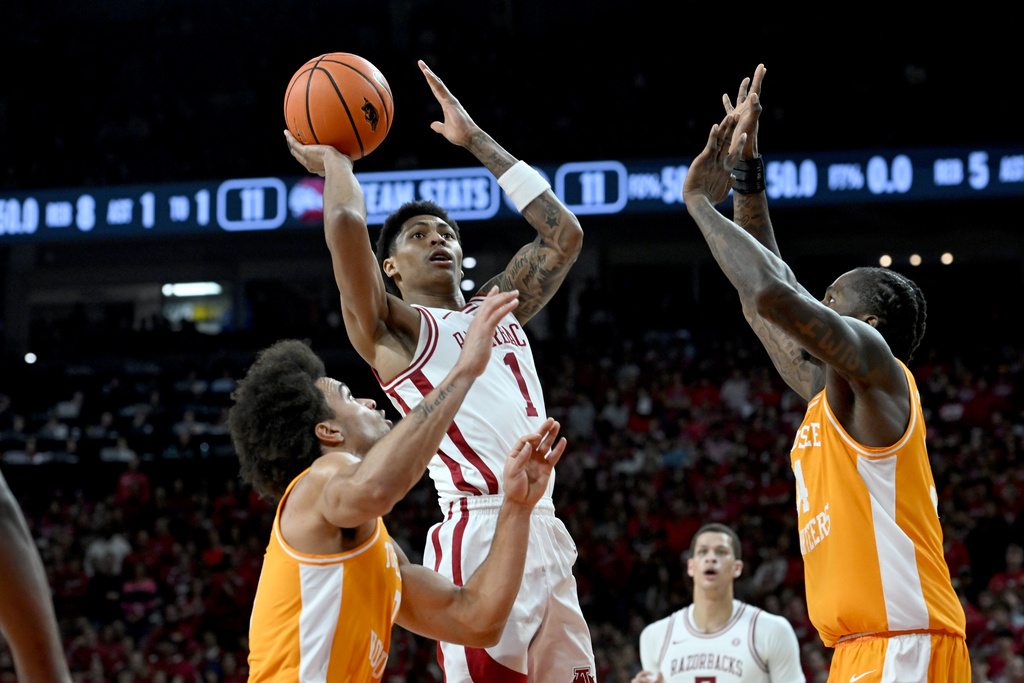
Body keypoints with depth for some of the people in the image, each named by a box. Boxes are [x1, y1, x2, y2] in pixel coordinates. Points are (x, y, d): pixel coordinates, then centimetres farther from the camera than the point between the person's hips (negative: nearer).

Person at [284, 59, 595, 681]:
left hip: (544, 532, 7)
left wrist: (476, 139, 25)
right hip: (480, 533, -7)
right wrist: (336, 163, 10)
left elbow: (563, 232, 22)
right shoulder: (391, 329, 5)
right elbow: (347, 227, -11)